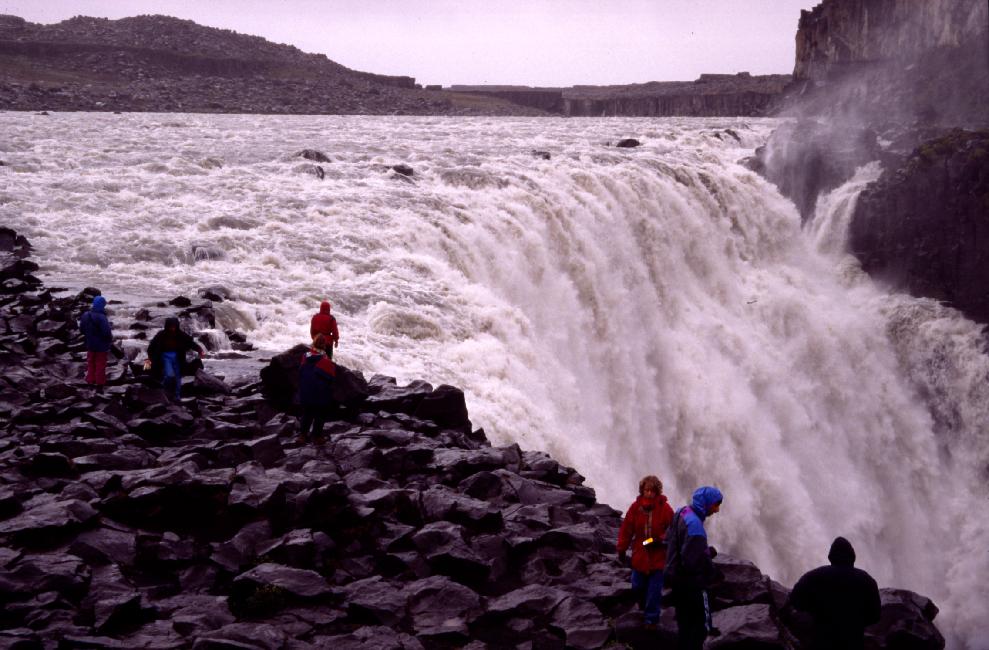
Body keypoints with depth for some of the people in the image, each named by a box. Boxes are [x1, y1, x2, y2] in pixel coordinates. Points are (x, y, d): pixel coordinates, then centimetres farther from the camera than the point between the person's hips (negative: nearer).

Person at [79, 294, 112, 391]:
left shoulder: (85, 315, -7)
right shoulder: (101, 317, -29)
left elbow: (81, 329, 3)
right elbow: (107, 332, -29)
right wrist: (110, 340, -8)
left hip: (90, 344, 6)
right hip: (101, 345, -6)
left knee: (91, 363, 21)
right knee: (100, 364, 10)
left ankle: (91, 380, 29)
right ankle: (100, 383, 17)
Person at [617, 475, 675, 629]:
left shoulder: (664, 508, -11)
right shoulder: (635, 507, -5)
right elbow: (626, 529, 0)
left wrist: (662, 539, -21)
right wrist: (622, 550, 3)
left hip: (658, 557, -3)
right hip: (639, 556, 3)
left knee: (654, 590, 2)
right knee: (637, 587, 14)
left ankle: (651, 619, 15)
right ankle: (644, 607, 43)